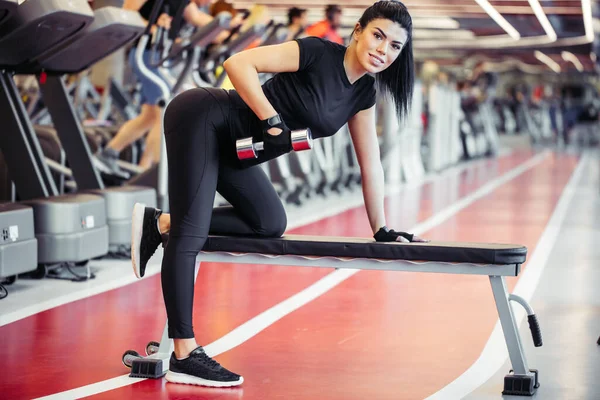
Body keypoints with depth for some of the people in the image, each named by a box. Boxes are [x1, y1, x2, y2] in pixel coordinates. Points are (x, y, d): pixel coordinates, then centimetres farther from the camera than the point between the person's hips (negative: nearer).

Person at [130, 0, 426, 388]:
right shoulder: (318, 53, -17)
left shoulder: (363, 93, 5)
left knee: (271, 224, 0)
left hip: (230, 146, 9)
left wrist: (381, 229, 10)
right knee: (191, 235, -11)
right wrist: (271, 120, -27)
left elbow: (370, 163, 10)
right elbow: (238, 62, -23)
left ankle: (160, 224, 7)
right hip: (200, 119, -9)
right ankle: (184, 356, -10)